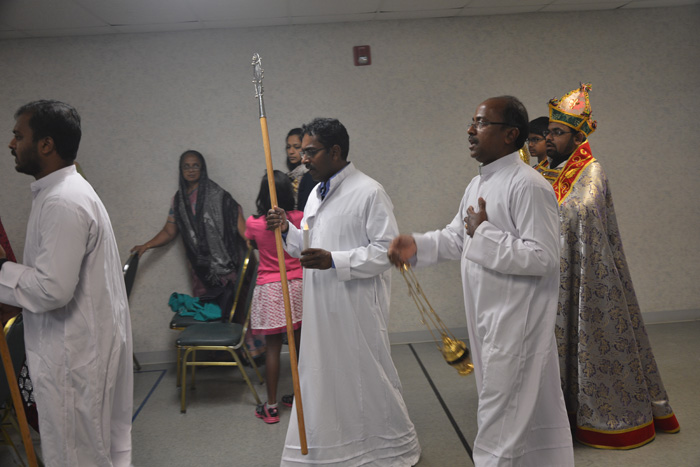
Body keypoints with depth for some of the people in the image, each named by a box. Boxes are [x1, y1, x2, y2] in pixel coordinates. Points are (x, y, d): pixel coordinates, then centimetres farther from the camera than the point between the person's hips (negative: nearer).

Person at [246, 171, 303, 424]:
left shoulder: (253, 223, -8)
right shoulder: (299, 218, -6)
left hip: (269, 289, -1)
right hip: (298, 286, 2)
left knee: (273, 347, 3)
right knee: (300, 344, 13)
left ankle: (271, 406, 9)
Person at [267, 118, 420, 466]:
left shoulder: (369, 192, -12)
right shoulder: (316, 194, 13)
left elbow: (386, 249, -18)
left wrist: (334, 261, -24)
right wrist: (287, 231, 0)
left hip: (356, 307, -7)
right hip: (320, 307, 7)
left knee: (367, 377, 6)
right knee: (323, 376, 15)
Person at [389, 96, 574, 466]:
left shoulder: (528, 186, -19)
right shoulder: (478, 184, 11)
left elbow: (542, 258, -24)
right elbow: (456, 237, 19)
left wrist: (484, 234, -20)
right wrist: (417, 245, 2)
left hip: (516, 322, -9)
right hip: (488, 318, 9)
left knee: (500, 421, 2)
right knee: (533, 407, 22)